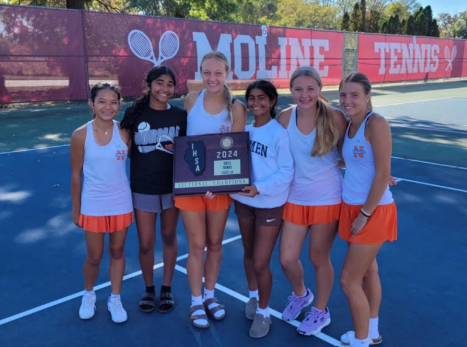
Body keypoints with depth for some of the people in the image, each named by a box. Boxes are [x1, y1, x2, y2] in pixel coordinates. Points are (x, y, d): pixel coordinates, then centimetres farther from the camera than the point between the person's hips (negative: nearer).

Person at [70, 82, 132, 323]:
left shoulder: (124, 132, -8)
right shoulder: (81, 135, -11)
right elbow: (76, 174, -4)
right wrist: (75, 208, 0)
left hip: (121, 203, 1)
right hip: (93, 205, -1)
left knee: (117, 252, 13)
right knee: (94, 256, 10)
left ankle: (115, 299, 33)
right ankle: (88, 294, 40)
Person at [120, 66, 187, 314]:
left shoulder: (180, 116, -4)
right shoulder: (134, 113, -6)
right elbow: (126, 149, 3)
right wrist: (146, 162, -8)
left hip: (172, 186, 1)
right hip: (143, 187, -1)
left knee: (169, 237, 15)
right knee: (145, 243, 7)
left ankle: (167, 288, 33)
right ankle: (149, 288, 32)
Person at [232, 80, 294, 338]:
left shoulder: (280, 133, -15)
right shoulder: (243, 130, 3)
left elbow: (287, 172, -16)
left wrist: (260, 188, -27)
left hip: (270, 204, -5)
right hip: (243, 200, 6)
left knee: (260, 263, -1)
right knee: (248, 252, 20)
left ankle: (263, 312, 24)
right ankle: (253, 297, 44)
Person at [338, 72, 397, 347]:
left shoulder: (376, 124, -19)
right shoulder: (349, 124, 5)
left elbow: (383, 175, -20)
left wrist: (365, 214, -16)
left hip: (373, 211, -8)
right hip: (352, 207, 8)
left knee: (349, 280, -1)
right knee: (368, 270, 20)